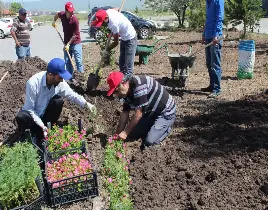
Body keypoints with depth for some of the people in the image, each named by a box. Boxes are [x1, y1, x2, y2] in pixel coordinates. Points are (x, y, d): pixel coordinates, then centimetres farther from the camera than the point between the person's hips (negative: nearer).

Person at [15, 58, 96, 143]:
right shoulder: (33, 83, -30)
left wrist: (86, 104, -15)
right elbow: (29, 108, -25)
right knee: (21, 117, -37)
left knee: (58, 100, -25)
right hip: (32, 114, -3)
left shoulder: (60, 82, -17)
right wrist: (42, 126, -31)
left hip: (45, 114, 4)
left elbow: (72, 95, -1)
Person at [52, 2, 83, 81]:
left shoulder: (75, 20, -20)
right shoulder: (62, 15, -5)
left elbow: (75, 35, -17)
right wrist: (54, 21, 16)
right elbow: (57, 14, 24)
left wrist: (68, 44, -17)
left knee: (79, 61, -8)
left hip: (76, 43, -6)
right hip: (66, 43, 6)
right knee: (67, 62, 9)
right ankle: (71, 77, 18)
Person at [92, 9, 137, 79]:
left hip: (130, 39, -10)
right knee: (121, 62, 15)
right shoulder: (108, 11, -12)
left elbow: (116, 42, -24)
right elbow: (116, 9, 15)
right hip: (124, 38, 10)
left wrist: (107, 50, -9)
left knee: (128, 65, -9)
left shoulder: (114, 24, -35)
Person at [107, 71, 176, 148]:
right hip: (150, 113, 9)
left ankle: (165, 128, 4)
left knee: (149, 141, -22)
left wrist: (125, 132, -20)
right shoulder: (127, 93, -4)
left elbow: (138, 114, -29)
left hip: (166, 113, -9)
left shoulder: (138, 84, -31)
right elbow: (124, 113, 5)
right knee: (131, 135, 4)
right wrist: (118, 133, 2)